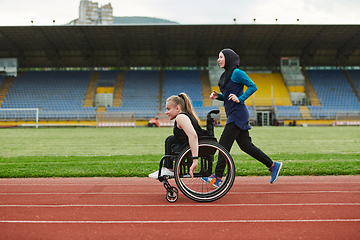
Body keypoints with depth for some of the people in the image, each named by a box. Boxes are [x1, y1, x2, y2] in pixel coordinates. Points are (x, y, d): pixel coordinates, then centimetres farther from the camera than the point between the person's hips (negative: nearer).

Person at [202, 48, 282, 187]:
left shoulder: (237, 73, -10)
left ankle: (217, 178, -2)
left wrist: (240, 99, -21)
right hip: (233, 114, 10)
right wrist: (218, 96, 6)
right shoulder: (227, 75, 17)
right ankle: (273, 165, 18)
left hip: (237, 114, -10)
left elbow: (253, 87, -14)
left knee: (224, 144, -8)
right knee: (245, 145, 10)